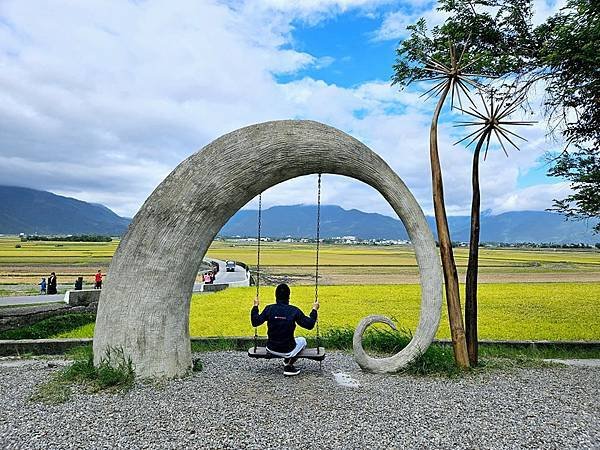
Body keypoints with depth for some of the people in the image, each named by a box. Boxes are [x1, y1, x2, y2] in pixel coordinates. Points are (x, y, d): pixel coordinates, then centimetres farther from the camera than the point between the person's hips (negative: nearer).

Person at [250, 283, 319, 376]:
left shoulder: (269, 309, -9)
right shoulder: (294, 311, -15)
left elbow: (255, 322, 1)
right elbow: (309, 325, -9)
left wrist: (255, 306, 13)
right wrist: (314, 310, 3)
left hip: (271, 349, 3)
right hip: (287, 350, -3)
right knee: (302, 340, 28)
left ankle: (286, 360, 32)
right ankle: (288, 366, 13)